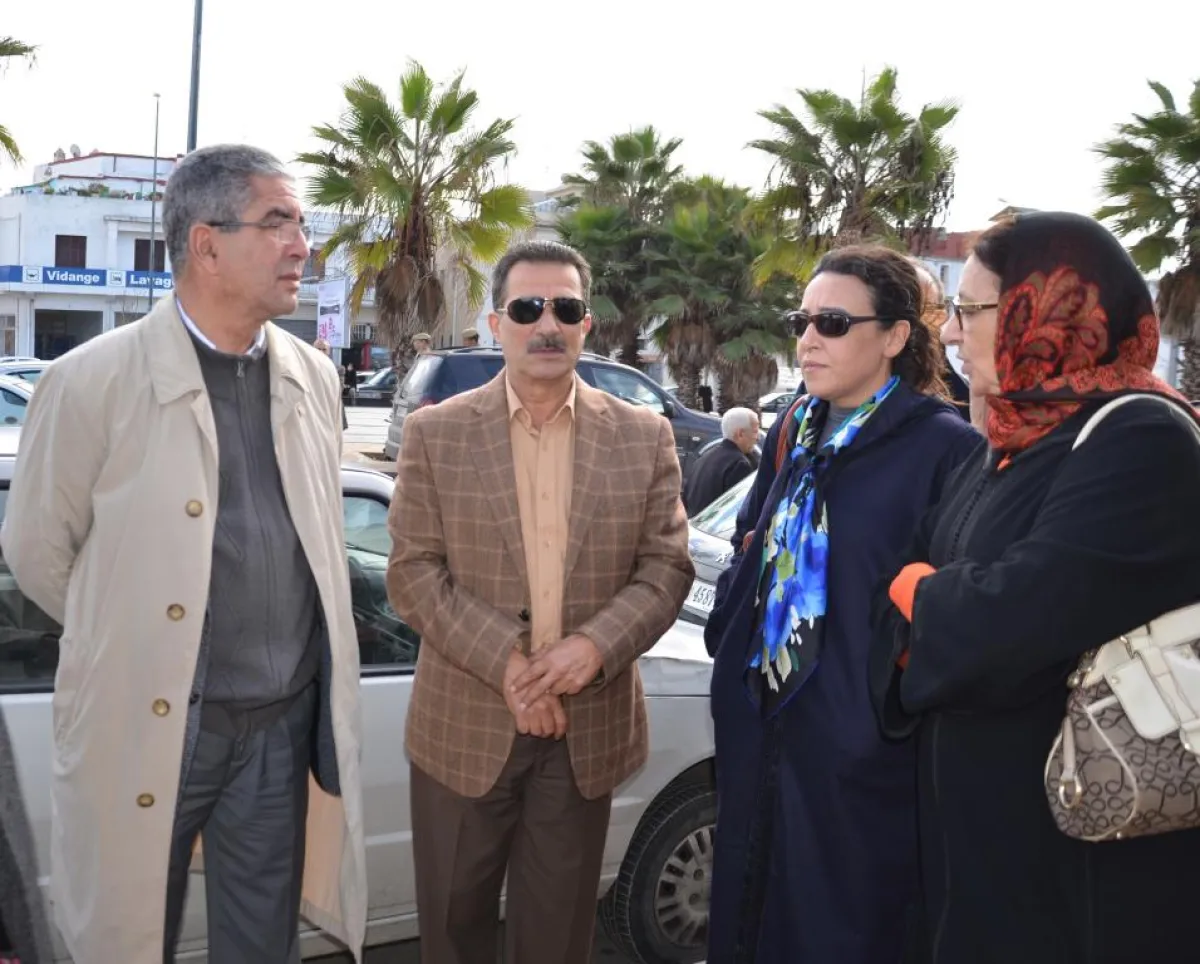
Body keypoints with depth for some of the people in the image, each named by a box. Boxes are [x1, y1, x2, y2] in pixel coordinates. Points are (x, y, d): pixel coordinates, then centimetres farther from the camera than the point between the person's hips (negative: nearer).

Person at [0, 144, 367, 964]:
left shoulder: (314, 378, 4)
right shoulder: (95, 381, -11)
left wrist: (277, 647, 13)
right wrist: (126, 645, 8)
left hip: (282, 724, 4)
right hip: (147, 723, -4)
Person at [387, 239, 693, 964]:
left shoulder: (644, 437, 3)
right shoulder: (435, 433, -1)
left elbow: (667, 567, 0)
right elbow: (413, 571, -5)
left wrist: (595, 645, -18)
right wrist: (505, 662, -17)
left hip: (588, 726, 1)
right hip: (466, 723, 0)